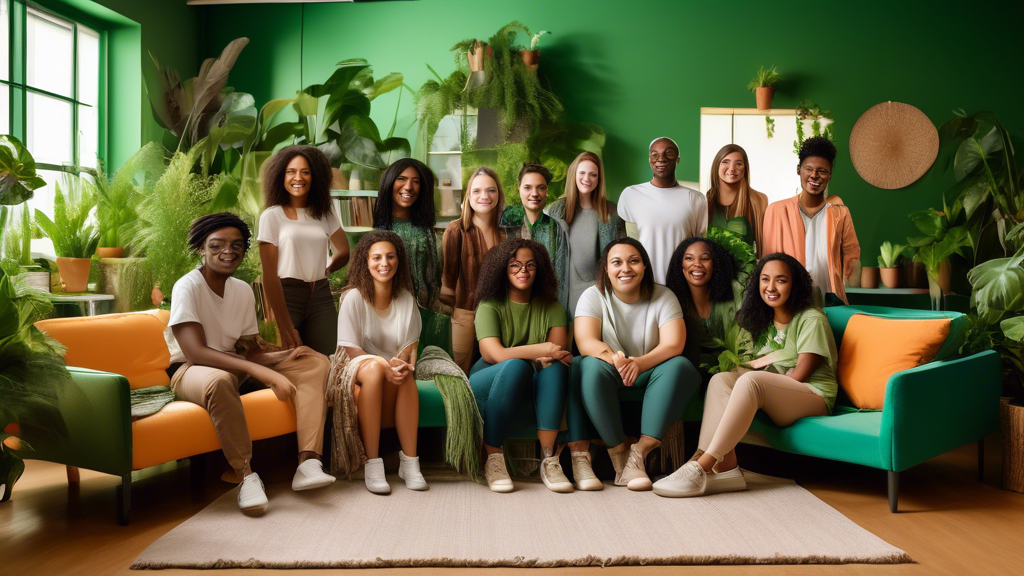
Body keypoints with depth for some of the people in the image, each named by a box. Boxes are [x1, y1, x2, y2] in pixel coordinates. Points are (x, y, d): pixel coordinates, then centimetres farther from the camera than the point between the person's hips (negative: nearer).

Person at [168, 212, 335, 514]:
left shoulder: (243, 291, 4)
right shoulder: (188, 287, -17)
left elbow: (251, 351, 5)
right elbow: (195, 352, -29)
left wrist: (284, 357, -18)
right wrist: (264, 373, -37)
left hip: (234, 364, 7)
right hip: (191, 370, -7)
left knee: (315, 363, -6)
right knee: (219, 381, -44)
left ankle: (308, 463, -22)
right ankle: (245, 474, -26)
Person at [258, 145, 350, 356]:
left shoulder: (325, 213, 10)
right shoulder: (272, 216, -3)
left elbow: (344, 251, 23)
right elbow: (270, 275, -8)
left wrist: (325, 270, 6)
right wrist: (285, 328, -13)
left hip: (321, 296, 4)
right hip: (287, 296, -4)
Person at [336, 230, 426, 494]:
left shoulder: (407, 299, 8)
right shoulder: (353, 297, -4)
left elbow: (410, 346, 4)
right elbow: (350, 349, -10)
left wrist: (403, 362, -22)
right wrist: (383, 363, -29)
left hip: (393, 370, 3)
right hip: (357, 370, -3)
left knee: (405, 374, -33)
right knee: (374, 367, -38)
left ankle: (409, 461, -30)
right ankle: (372, 463, -36)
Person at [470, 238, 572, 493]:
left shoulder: (551, 307, 8)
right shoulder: (490, 306, -4)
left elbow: (559, 350, -7)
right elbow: (494, 353, -19)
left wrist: (546, 359, -30)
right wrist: (540, 350, -30)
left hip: (534, 386, 3)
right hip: (489, 382, -3)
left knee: (555, 366, -29)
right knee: (516, 365, -35)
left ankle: (549, 459, -32)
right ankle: (493, 459, -28)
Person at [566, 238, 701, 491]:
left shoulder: (663, 297, 0)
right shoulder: (593, 296, -2)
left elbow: (673, 345, -14)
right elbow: (586, 343, -18)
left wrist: (639, 363, -34)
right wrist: (615, 360, -41)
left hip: (648, 380, 1)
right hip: (609, 383, -1)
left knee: (681, 367, -28)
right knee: (591, 368, -33)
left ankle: (641, 450, -31)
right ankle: (620, 454, -28)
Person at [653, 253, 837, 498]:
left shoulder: (811, 319, -3)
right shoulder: (764, 320, 20)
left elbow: (800, 374, -11)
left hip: (814, 397, -7)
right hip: (777, 399, 7)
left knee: (750, 380, -34)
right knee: (720, 379, -21)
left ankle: (704, 466, -41)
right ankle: (725, 467, -39)